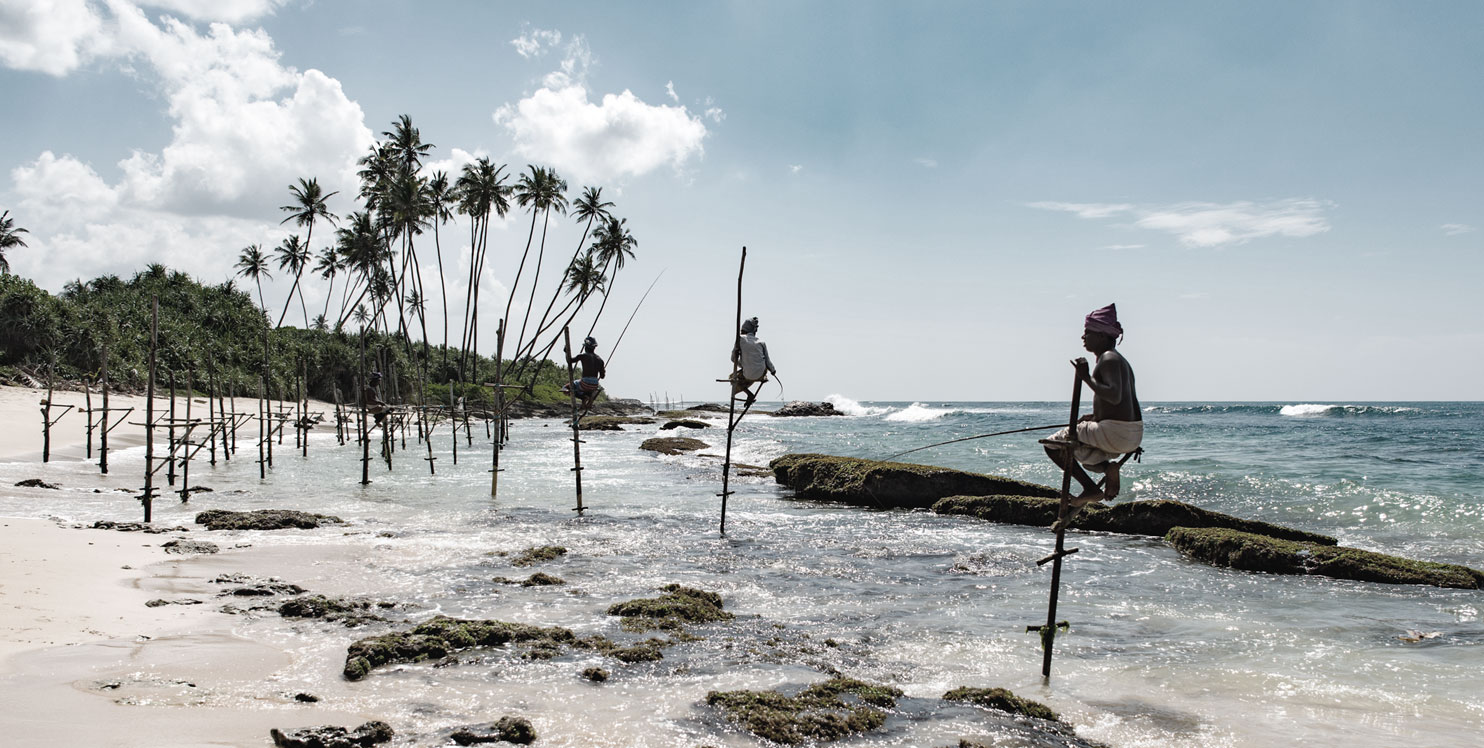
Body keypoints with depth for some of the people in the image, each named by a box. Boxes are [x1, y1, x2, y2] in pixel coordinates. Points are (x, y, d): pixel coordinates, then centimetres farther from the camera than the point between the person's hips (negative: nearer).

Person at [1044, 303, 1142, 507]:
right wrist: (1097, 416, 20)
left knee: (1052, 444, 1)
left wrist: (1086, 378, -21)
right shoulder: (1119, 359, 19)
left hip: (1115, 432, -10)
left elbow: (1115, 397, -27)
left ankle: (1090, 488, -8)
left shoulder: (1108, 359, -12)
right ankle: (1108, 466, 3)